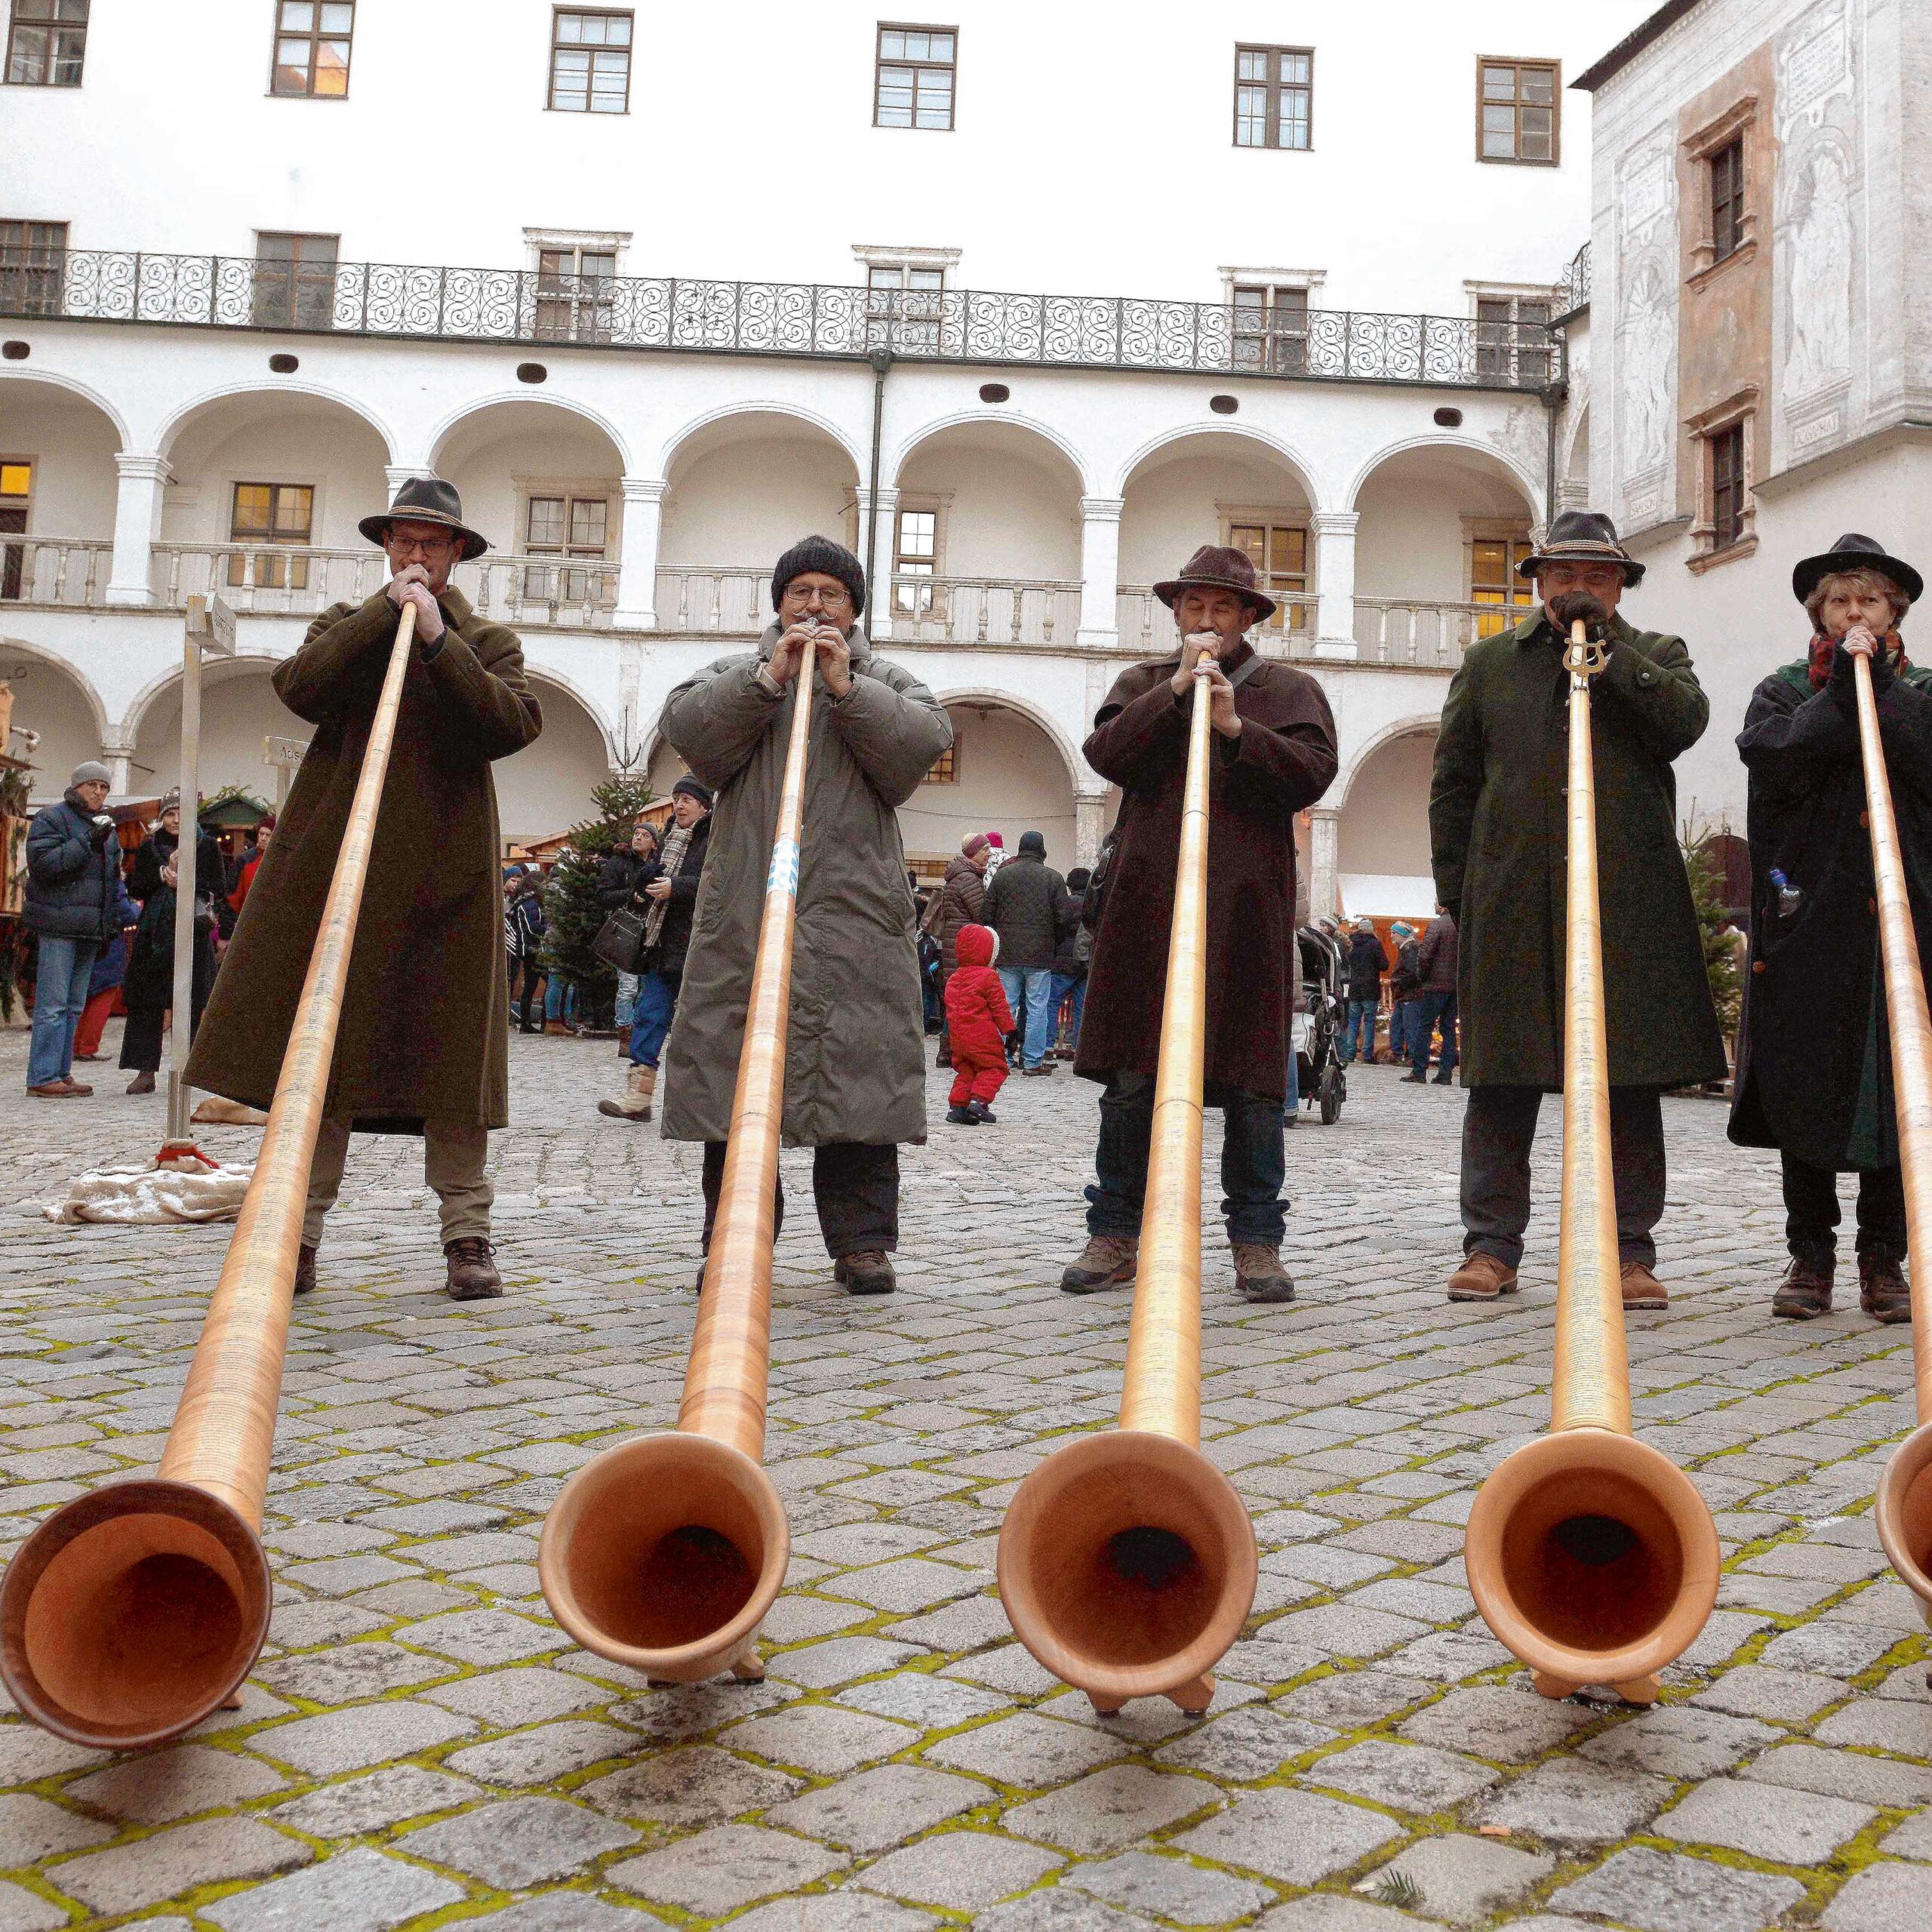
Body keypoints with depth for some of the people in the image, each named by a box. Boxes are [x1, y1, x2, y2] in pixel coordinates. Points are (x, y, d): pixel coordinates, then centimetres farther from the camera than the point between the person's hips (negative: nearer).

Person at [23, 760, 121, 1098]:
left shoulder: (105, 825, 21)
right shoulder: (51, 818, -2)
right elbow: (42, 862, -16)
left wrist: (112, 923, 20)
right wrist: (87, 841, -20)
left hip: (90, 928, 8)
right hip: (58, 924, -8)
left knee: (74, 1004, 10)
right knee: (53, 1003, -10)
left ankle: (61, 1073, 15)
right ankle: (43, 1077, -9)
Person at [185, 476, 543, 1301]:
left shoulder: (488, 641, 13)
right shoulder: (344, 624, 17)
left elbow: (515, 724, -7)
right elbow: (301, 689, -5)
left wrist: (438, 639, -12)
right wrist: (386, 611, -6)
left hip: (446, 869, -1)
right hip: (337, 861, 1)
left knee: (451, 1047, -2)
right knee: (320, 1047, 0)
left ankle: (467, 1238, 1)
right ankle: (299, 1234, 5)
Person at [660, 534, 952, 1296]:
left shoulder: (889, 683, 17)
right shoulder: (735, 675, 19)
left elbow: (926, 740, -2)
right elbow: (686, 728, -1)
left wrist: (847, 688, -10)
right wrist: (769, 677, -9)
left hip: (857, 912, 0)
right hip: (746, 910, 1)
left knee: (859, 1069, -3)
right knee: (734, 1071, -1)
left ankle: (861, 1239, 4)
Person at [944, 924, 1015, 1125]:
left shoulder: (954, 978, 12)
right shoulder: (988, 977, -11)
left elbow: (950, 1007, 18)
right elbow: (1000, 1007, -11)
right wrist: (1009, 1030, -5)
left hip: (958, 1036, 7)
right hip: (983, 1036, -7)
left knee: (965, 1071, 15)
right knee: (994, 1067, 3)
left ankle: (956, 1105, 7)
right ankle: (979, 1100, -12)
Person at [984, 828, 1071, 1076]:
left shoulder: (1002, 875, 3)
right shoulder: (1054, 878, -1)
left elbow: (987, 915, 2)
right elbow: (1064, 919, -5)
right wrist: (1055, 940, 13)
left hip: (1007, 954, 2)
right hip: (1040, 955, -2)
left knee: (1005, 1006, 7)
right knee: (1037, 1008, 3)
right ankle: (1034, 1061, 4)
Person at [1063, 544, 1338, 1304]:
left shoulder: (1290, 690, 14)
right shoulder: (1143, 683, 19)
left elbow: (1312, 774, -2)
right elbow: (1106, 754, 0)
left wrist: (1238, 728, -14)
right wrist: (1176, 691, -7)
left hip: (1248, 907, -1)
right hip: (1147, 905, 1)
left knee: (1252, 1080, 0)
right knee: (1130, 1076, -1)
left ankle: (1256, 1241, 8)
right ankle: (1116, 1234, 8)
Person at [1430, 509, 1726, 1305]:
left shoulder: (1656, 655, 15)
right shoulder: (1488, 662, 16)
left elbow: (1685, 720, -7)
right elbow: (1452, 785, 13)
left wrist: (1605, 643, -4)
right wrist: (1458, 894, 6)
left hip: (1629, 903, 0)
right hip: (1510, 903, 1)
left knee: (1631, 1080, 0)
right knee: (1501, 1077, 1)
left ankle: (1630, 1250, 7)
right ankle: (1492, 1245, 9)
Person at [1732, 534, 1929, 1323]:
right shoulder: (1784, 689, 12)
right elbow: (1775, 764, -9)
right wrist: (1842, 686, -6)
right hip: (1808, 915, -1)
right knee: (1806, 1084, 0)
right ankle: (1811, 1255, 8)